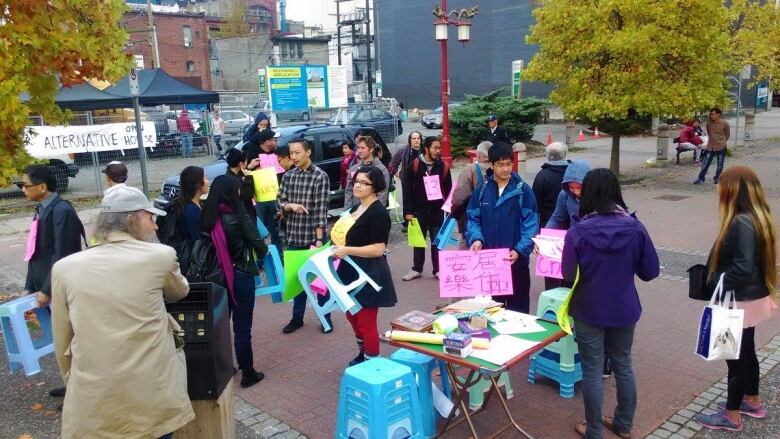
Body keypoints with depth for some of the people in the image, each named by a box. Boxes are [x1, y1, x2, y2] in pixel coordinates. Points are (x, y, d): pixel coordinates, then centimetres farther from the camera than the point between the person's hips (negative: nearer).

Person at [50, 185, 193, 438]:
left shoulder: (64, 268, 0)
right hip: (152, 398, -1)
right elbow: (180, 292, 15)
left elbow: (63, 342, 8)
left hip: (91, 403, 2)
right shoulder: (161, 256, -7)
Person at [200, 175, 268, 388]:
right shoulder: (238, 217, -16)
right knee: (242, 327, 5)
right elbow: (259, 244, -11)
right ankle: (248, 374, 16)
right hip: (240, 276, -5)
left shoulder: (207, 217, -3)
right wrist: (261, 254, 10)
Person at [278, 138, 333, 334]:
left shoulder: (320, 176, -10)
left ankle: (326, 318, 20)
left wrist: (319, 239, -17)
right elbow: (280, 202, 8)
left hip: (314, 236, -5)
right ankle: (297, 317, 27)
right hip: (294, 236, 5)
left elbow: (321, 209, -14)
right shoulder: (288, 176, 6)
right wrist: (290, 205, -15)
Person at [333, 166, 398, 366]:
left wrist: (347, 250, -26)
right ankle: (363, 354, 41)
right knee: (352, 316, 21)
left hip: (369, 274, -10)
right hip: (352, 271, 10)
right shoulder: (356, 208, 12)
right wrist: (338, 247, 11)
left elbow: (378, 249, -23)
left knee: (366, 322, 0)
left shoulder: (378, 213, -17)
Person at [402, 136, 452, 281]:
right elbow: (407, 188, -8)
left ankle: (437, 269, 22)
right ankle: (417, 269, 25)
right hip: (418, 210, -1)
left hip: (437, 211, 1)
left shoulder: (443, 166, -3)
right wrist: (408, 211, -10)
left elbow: (448, 190, 2)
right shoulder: (415, 164, -9)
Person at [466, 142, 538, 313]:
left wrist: (520, 250, -21)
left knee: (517, 308, 9)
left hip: (516, 260, -2)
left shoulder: (523, 190, -4)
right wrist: (476, 238, -15)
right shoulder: (482, 190, 4)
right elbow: (473, 218, 5)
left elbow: (531, 223, -8)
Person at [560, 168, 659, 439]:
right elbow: (650, 272, -4)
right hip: (624, 309, 3)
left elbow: (568, 275, -11)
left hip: (589, 311, -3)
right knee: (623, 366, 20)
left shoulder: (578, 231, -20)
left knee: (592, 371, 10)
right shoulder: (635, 227, -12)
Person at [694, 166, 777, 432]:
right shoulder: (756, 217, 4)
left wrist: (719, 286, -17)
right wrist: (715, 272, 9)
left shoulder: (742, 223, -26)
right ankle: (752, 402, 40)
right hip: (751, 297, 9)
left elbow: (742, 268, -31)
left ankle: (732, 416, 19)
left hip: (741, 301, -9)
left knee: (735, 356, 4)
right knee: (746, 351, 23)